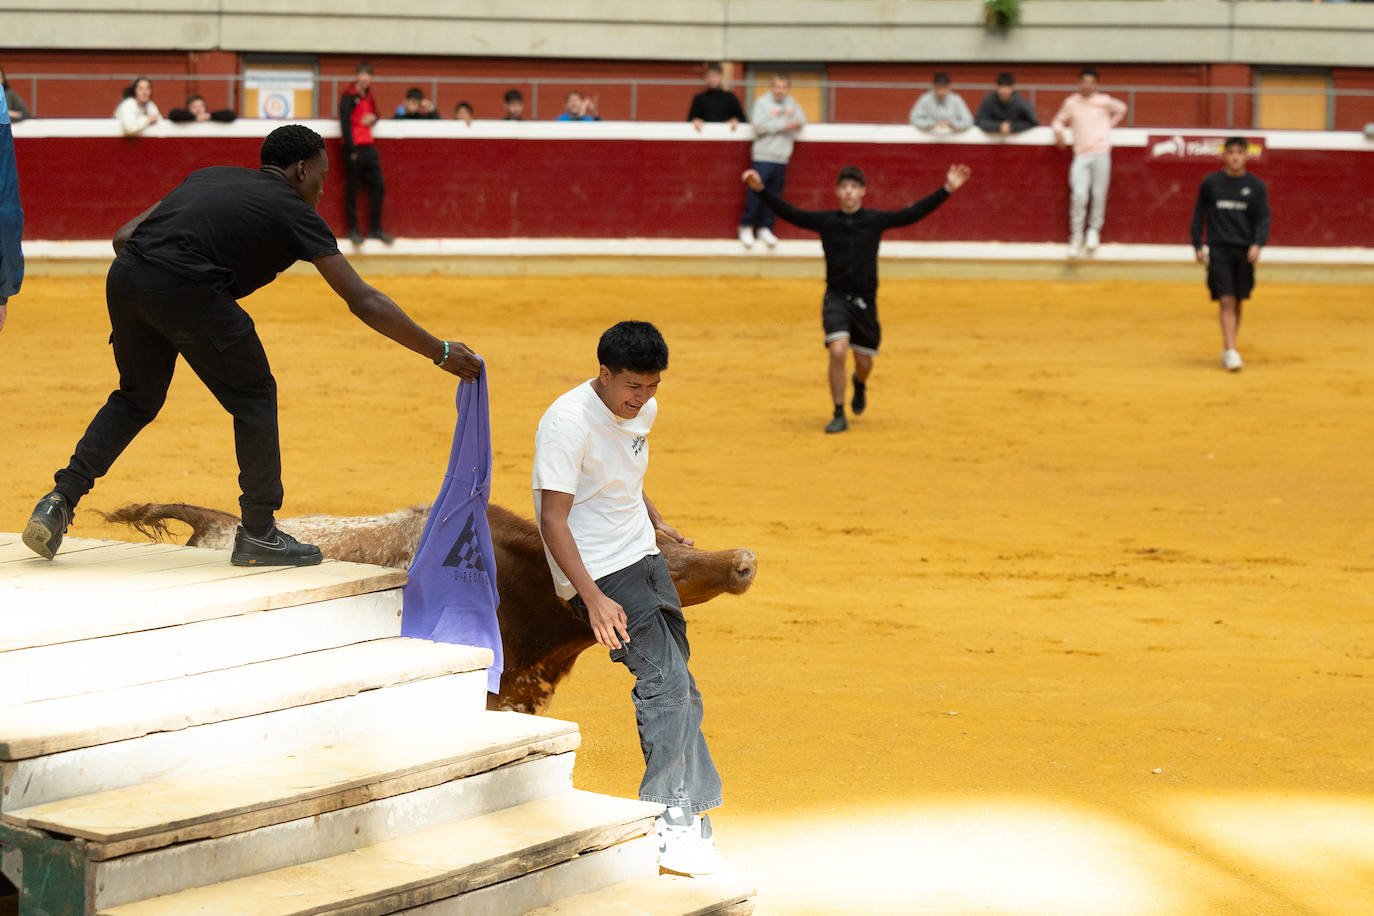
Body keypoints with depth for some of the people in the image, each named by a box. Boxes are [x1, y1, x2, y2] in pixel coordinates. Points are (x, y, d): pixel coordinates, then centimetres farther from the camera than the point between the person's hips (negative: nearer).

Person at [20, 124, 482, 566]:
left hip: (124, 277, 6)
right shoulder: (293, 211, 11)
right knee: (254, 397, 11)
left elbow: (124, 237, 23)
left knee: (138, 398, 26)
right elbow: (363, 301, 6)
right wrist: (440, 352, 9)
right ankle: (257, 535, 14)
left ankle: (61, 498, 16)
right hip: (184, 288, -6)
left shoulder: (211, 176, 28)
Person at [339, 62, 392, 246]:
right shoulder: (348, 97, -7)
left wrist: (373, 118, 1)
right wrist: (351, 150, -18)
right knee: (352, 189, -1)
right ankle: (353, 230, 5)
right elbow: (345, 124, -13)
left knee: (378, 187, 4)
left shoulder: (368, 96, 15)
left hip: (369, 147, 7)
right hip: (354, 148, -7)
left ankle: (376, 228, 12)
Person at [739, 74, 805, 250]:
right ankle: (746, 226, 10)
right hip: (762, 156, -4)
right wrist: (784, 124, -16)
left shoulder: (791, 103, 11)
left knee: (774, 195, 7)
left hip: (781, 158, 4)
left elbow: (801, 121, 8)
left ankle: (765, 228, 16)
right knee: (756, 192, -4)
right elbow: (759, 125, -16)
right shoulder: (762, 102, -5)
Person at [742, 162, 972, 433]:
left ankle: (859, 384, 50)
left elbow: (914, 213, -4)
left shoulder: (876, 220, -1)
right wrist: (760, 189, -16)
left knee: (864, 362, 10)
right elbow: (788, 212, -5)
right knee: (838, 351, -21)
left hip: (865, 300, 1)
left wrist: (947, 189, -11)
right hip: (836, 297, -1)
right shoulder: (826, 221, -2)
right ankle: (839, 416, -8)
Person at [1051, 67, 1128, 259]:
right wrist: (1058, 131, 1)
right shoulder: (1071, 103, 9)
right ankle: (1076, 235, -2)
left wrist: (1109, 124, 16)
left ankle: (1094, 230, 15)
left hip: (1101, 153, 0)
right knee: (1079, 195, -13)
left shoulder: (1104, 101, 7)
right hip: (1081, 155, 0)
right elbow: (1059, 121, 21)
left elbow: (1121, 109, 25)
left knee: (1099, 194, -3)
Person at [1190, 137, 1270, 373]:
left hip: (1244, 251, 2)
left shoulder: (1256, 186, 4)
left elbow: (1263, 219, 3)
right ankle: (1231, 353, -18)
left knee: (1237, 302, 8)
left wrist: (1257, 244, -13)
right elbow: (1199, 214, 12)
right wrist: (1197, 245, 7)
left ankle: (1226, 350, 22)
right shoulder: (1211, 183, 3)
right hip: (1219, 249, -2)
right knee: (1226, 301, -12)